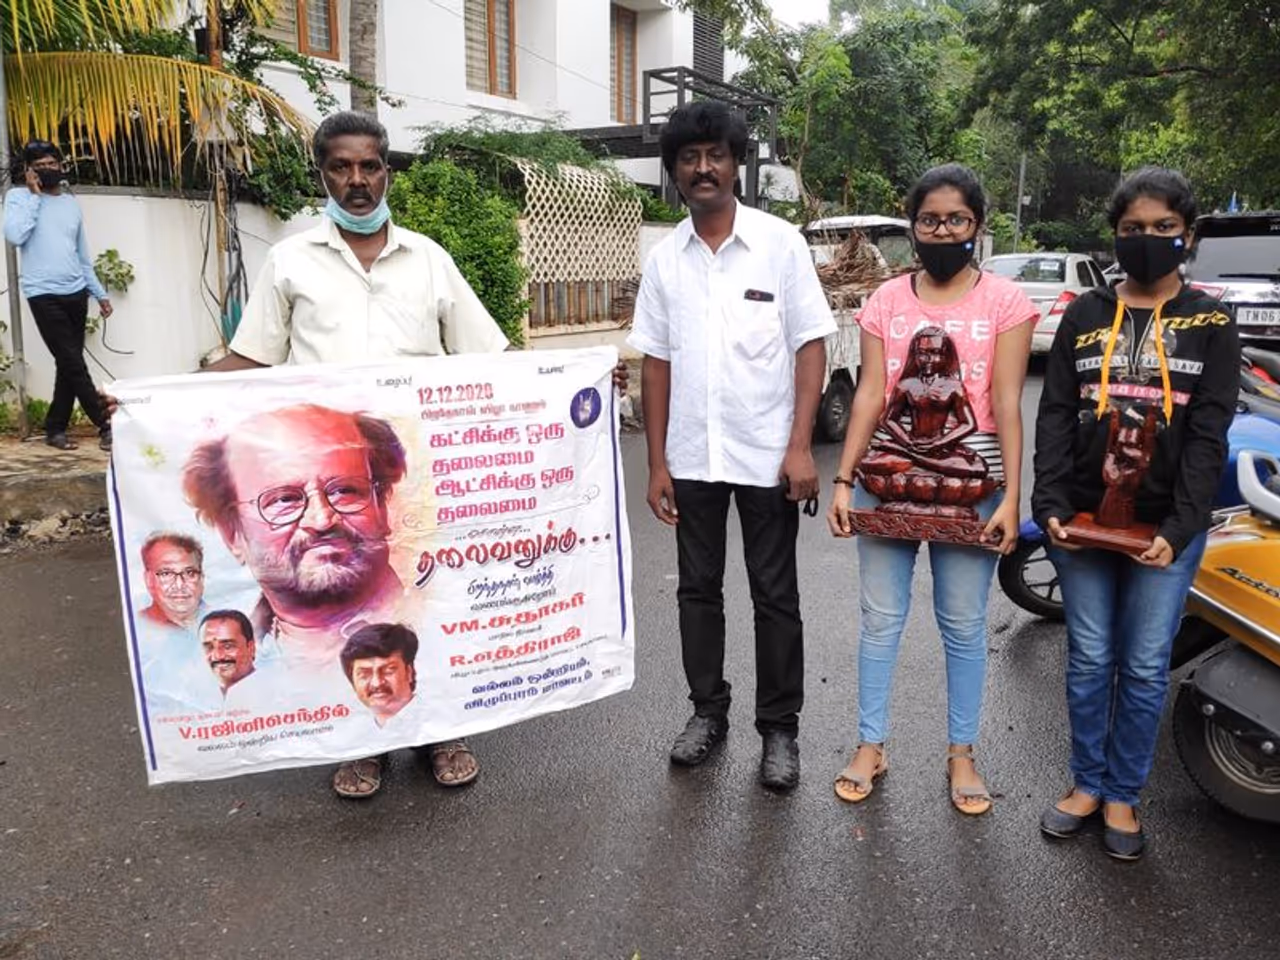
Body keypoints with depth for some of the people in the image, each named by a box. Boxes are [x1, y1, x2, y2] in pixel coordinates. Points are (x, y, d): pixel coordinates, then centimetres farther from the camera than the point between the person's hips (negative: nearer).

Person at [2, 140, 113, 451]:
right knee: (73, 363, -8)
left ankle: (55, 428, 16)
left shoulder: (71, 202, 16)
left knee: (68, 364, 7)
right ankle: (106, 425, -5)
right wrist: (34, 195, -9)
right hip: (44, 295, -5)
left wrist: (99, 293, 19)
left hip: (76, 293, 5)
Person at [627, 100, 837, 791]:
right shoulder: (665, 258, 5)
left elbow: (811, 344, -4)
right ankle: (708, 711, 30)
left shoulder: (780, 243, -3)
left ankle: (779, 728, 21)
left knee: (775, 596, 6)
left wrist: (800, 445, -12)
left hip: (766, 456, -3)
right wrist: (657, 463, 3)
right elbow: (656, 362, 7)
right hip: (691, 459, 3)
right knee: (698, 589, 13)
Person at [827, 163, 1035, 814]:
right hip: (885, 484, 2)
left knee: (963, 626, 9)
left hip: (970, 490, -2)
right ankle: (870, 747, 23)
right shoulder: (886, 301, 5)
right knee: (880, 619, 9)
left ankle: (961, 754, 25)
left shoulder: (1005, 302, -2)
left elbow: (1007, 406, -6)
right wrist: (844, 480, -7)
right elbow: (870, 394, 0)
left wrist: (1010, 499, -11)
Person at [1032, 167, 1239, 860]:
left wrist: (1178, 530, -16)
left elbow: (1208, 437, -5)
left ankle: (1123, 795, 23)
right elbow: (1054, 416, 2)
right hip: (1082, 519, 1)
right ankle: (1086, 783, 26)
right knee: (1088, 660, 10)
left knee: (1145, 667, 7)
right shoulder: (1084, 316, 7)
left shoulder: (1211, 325, 2)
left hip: (1166, 528, -1)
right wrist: (1049, 506, -11)